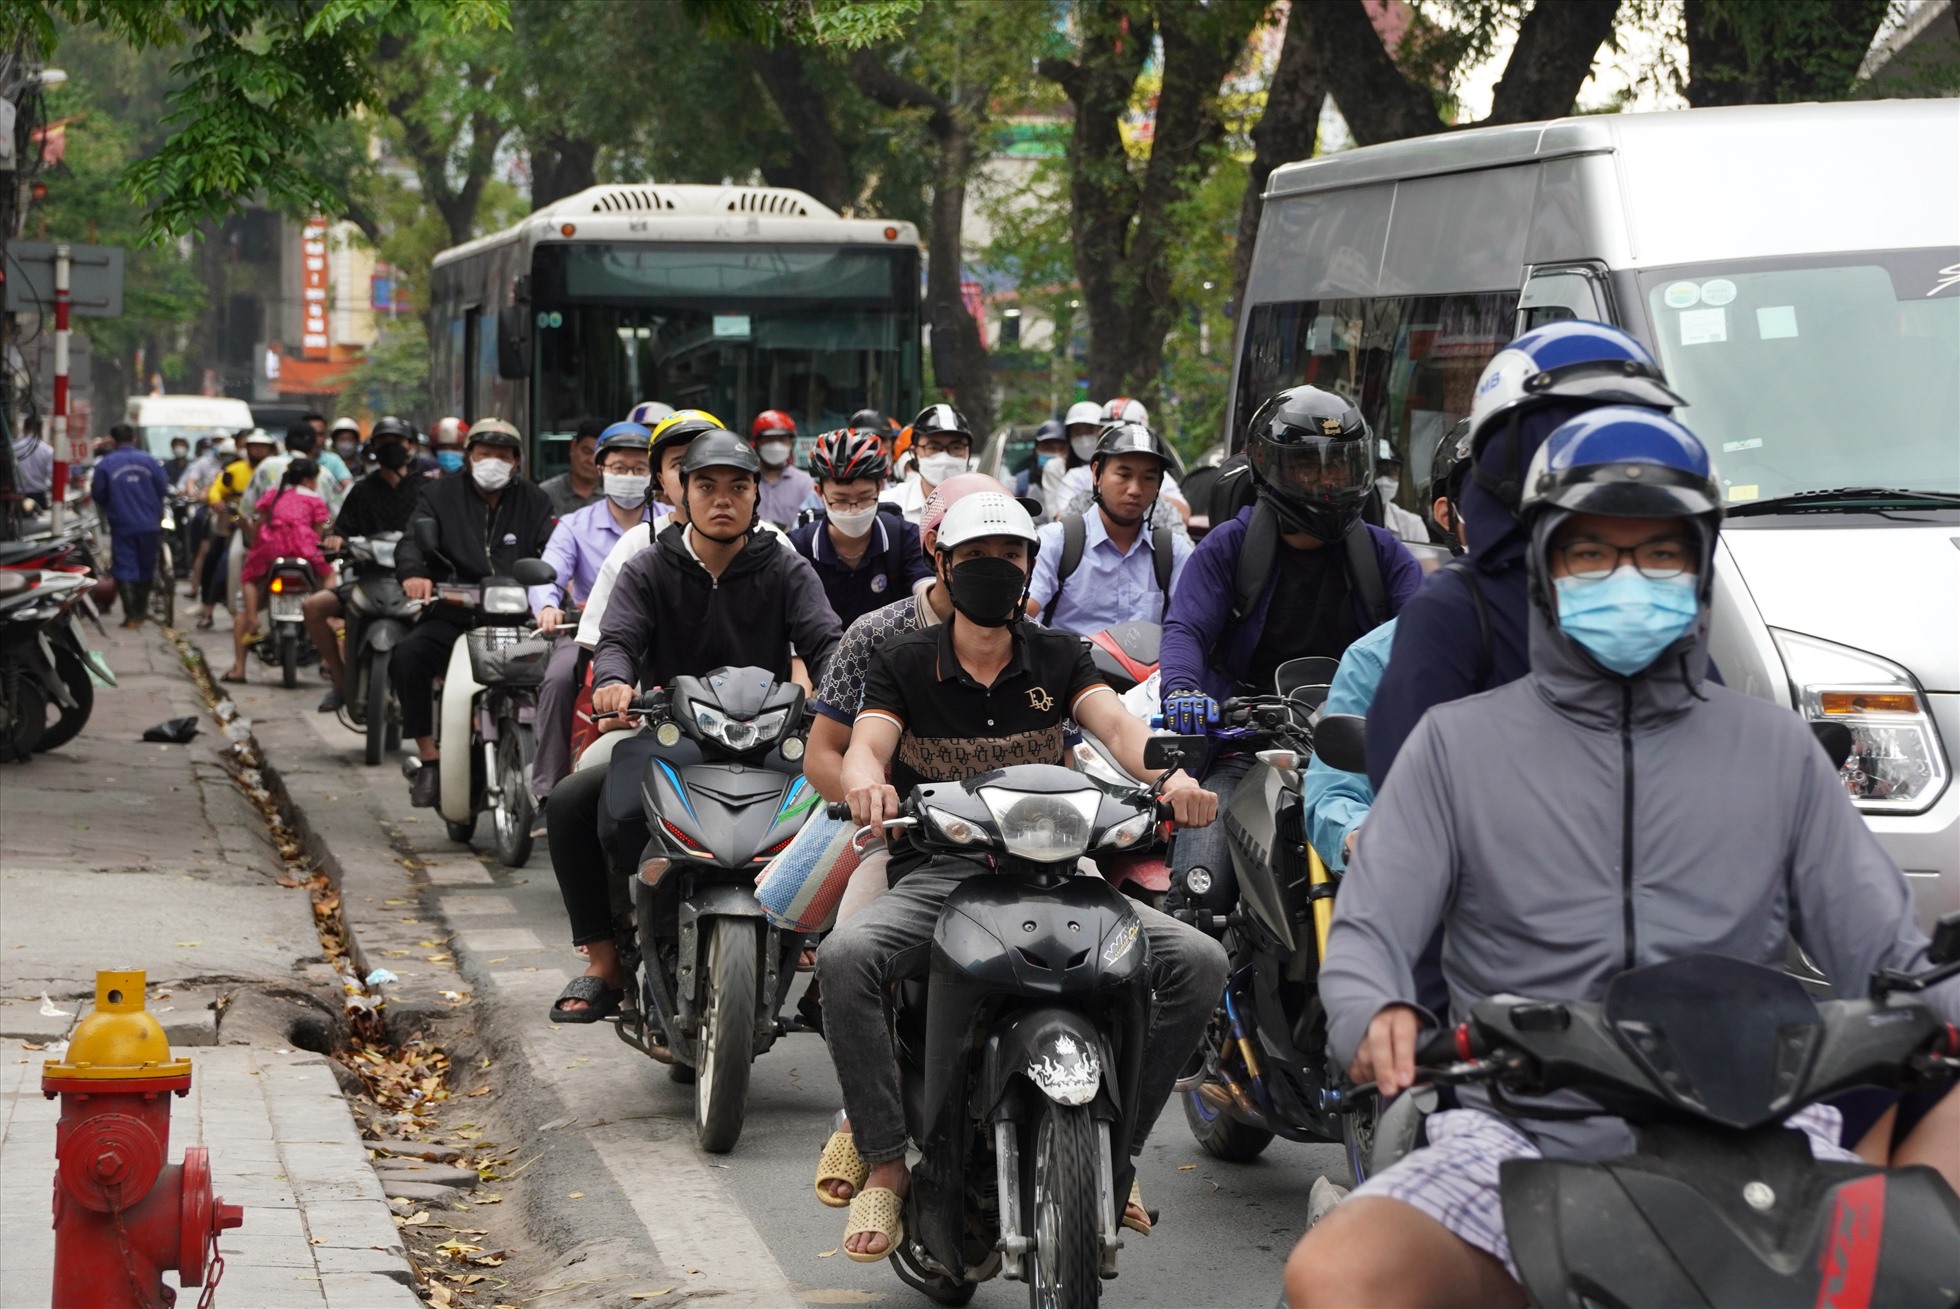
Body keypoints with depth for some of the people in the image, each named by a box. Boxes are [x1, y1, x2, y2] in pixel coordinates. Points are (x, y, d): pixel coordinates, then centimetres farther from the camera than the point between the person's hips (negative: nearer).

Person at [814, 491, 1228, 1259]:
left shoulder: (1057, 658, 13)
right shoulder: (903, 663, 10)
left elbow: (1116, 724, -4)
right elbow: (867, 742, -7)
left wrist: (1170, 774, -28)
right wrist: (867, 780, -34)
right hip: (933, 873, -2)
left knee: (1198, 961, -19)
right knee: (845, 958, -34)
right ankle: (885, 1159, -21)